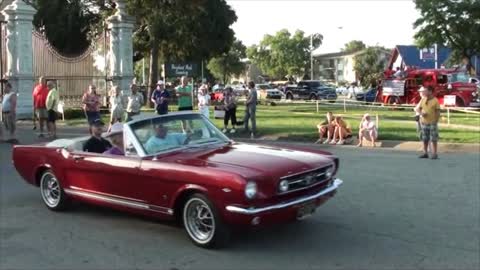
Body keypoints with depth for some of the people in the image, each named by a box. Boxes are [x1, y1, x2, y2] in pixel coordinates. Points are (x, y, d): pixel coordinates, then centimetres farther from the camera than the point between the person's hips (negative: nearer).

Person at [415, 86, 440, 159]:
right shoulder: (423, 100, 8)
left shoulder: (435, 101, -6)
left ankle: (434, 154, 5)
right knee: (425, 138, 10)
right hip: (424, 122, 5)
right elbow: (418, 108, 12)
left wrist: (436, 121, -10)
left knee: (433, 139, -2)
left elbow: (438, 112, -6)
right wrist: (421, 113, -9)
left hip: (432, 122, -5)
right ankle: (425, 153, 18)